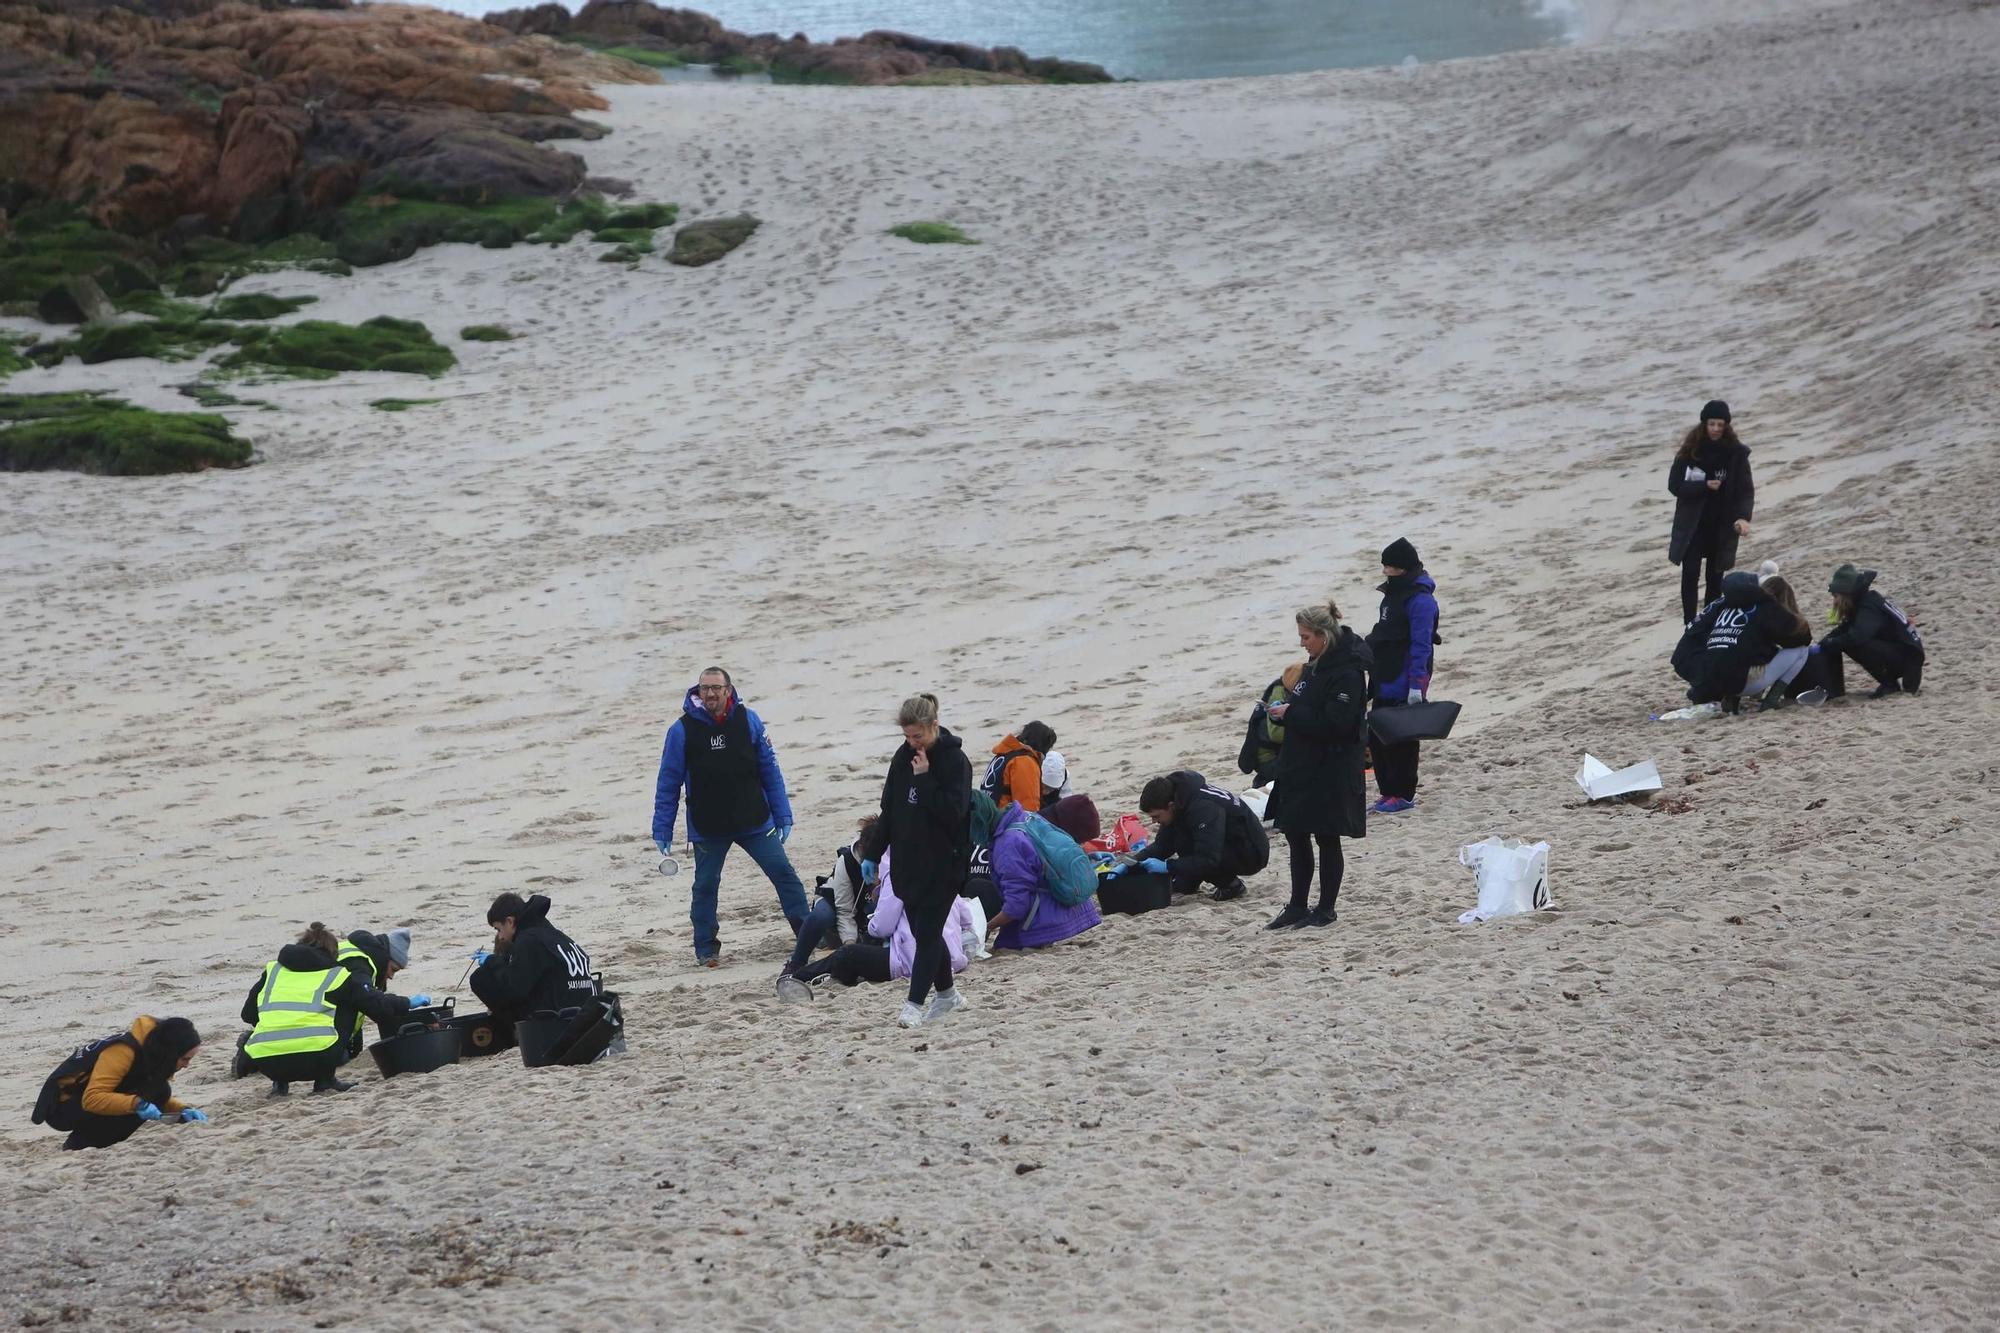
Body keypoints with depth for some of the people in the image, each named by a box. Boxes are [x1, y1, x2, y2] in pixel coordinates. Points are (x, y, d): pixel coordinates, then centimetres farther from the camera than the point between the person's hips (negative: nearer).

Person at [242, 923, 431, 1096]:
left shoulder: (273, 970, 22)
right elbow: (377, 1004, 18)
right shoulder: (336, 976, 14)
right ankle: (326, 1080, 16)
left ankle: (280, 1082, 19)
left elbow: (248, 1014, 25)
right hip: (317, 1058, -4)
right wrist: (408, 1003, 36)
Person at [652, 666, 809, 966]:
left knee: (783, 872, -1)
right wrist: (662, 829, -3)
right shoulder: (683, 730, -9)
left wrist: (783, 816, 0)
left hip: (755, 822, 1)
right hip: (707, 829, -1)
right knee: (705, 886, 5)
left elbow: (770, 771, 1)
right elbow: (668, 783, -3)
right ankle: (706, 949, 20)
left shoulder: (749, 721, -4)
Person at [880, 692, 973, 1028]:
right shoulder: (903, 757, 7)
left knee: (927, 931, -8)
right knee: (922, 930, 12)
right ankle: (946, 994, 26)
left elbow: (954, 810, -21)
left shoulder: (954, 760, -12)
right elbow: (889, 809, 13)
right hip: (910, 860, 7)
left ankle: (915, 1003, -9)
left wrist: (925, 778, -23)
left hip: (944, 862, -7)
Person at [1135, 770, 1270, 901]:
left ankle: (1231, 885, -11)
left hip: (1252, 855, -9)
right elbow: (1162, 845, 2)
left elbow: (1208, 860, -33)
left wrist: (1167, 866, -33)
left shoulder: (1203, 807, -30)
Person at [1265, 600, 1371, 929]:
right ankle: (1297, 908, 21)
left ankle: (1325, 910, 12)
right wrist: (1285, 712, 1)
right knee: (1296, 835, 12)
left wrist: (1291, 714, -19)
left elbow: (1335, 723, -25)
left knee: (1327, 839, 2)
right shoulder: (1317, 665, 10)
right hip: (1303, 766, 9)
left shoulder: (1347, 673, -19)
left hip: (1331, 771, -9)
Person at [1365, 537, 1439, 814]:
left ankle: (1403, 794, 5)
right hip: (1384, 680, 10)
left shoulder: (1419, 599, -16)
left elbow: (1421, 645, -20)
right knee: (1379, 736, 11)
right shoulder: (1394, 592, 14)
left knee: (1401, 738, -3)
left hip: (1403, 683, -10)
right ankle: (1388, 792, 18)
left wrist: (1416, 685, -23)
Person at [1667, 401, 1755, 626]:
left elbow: (1746, 489, -8)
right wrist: (1704, 486, -20)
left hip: (1722, 525, 1)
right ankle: (1690, 625, 0)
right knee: (1690, 575, -4)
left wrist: (1743, 517, -25)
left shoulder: (1736, 453, -7)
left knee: (1715, 576, 10)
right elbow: (1674, 485, -7)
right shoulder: (1690, 450, -8)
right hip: (1692, 524, -1)